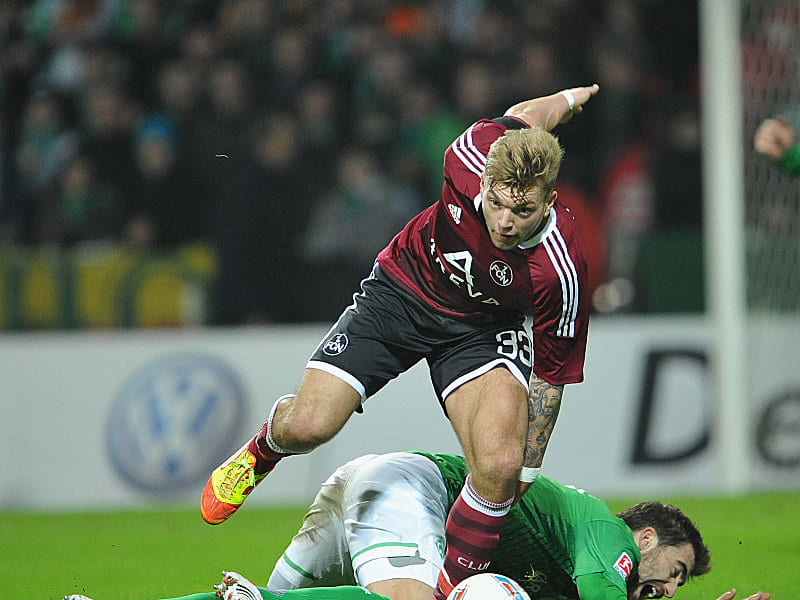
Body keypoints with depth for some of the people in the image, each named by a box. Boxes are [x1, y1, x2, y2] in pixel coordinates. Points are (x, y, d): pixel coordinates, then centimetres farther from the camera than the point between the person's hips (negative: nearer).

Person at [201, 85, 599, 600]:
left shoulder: (561, 271, -33)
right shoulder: (473, 154, -30)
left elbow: (550, 374, -16)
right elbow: (525, 115, -6)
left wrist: (526, 474, -9)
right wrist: (567, 99, 18)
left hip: (481, 327, -2)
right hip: (403, 286, 2)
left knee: (500, 466, -25)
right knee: (308, 426, -12)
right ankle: (263, 451, 27)